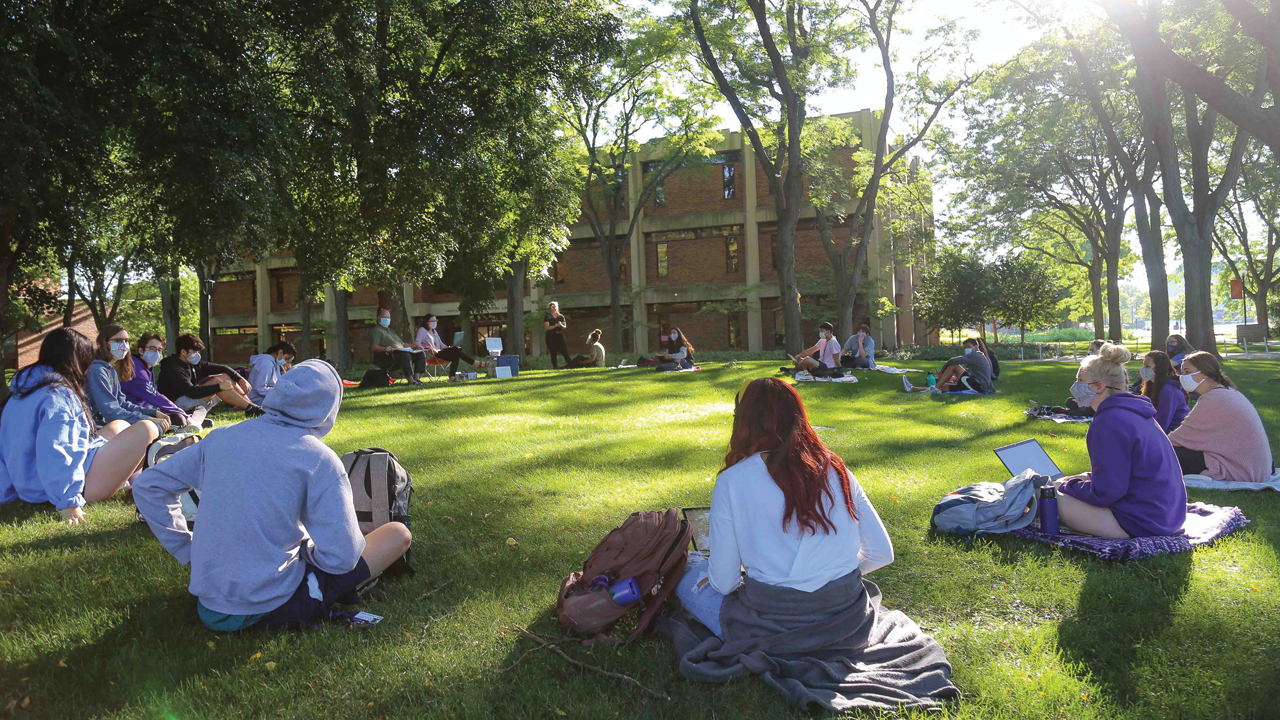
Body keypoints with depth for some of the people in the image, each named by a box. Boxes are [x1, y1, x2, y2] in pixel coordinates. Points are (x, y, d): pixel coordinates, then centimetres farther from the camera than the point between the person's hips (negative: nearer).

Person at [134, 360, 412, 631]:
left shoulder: (221, 438, 0)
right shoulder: (319, 460, -17)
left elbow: (147, 486, 9)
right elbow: (342, 558, -19)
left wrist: (188, 551, 11)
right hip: (273, 609, -5)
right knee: (398, 534, 0)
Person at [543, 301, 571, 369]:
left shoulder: (561, 317, 13)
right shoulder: (547, 317, 1)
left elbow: (565, 327, 12)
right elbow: (546, 327, -9)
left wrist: (561, 325, -11)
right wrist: (556, 325, -18)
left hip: (560, 336, 3)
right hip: (551, 337, -3)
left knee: (565, 351, -4)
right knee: (553, 353, -1)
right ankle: (555, 367, 1)